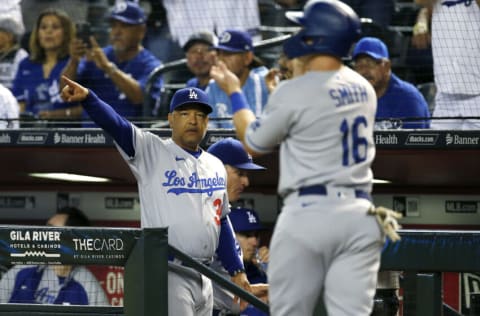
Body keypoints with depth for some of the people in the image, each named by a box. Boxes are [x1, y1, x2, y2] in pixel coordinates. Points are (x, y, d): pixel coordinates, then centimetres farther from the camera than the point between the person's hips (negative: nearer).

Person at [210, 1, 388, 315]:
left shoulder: (293, 92, -9)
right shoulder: (363, 89, 10)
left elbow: (254, 142, 5)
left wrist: (234, 92, 18)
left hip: (308, 213, -5)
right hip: (360, 215, 5)